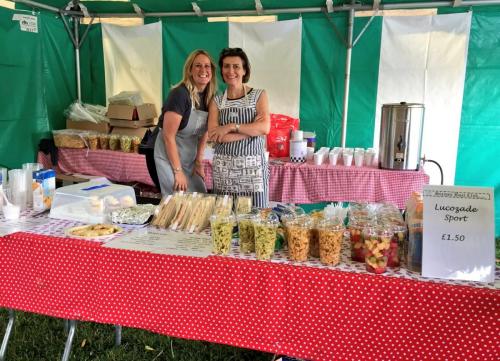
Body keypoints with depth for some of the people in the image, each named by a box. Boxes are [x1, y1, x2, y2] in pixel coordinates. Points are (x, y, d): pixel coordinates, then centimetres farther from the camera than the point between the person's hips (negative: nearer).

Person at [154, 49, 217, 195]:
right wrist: (178, 171, -18)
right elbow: (169, 136, -21)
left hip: (190, 156, 7)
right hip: (169, 154, -7)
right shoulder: (180, 94, -21)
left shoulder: (209, 96, -1)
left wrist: (199, 162, 5)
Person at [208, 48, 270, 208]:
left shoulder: (259, 95, 4)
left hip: (253, 166, -1)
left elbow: (264, 128, -10)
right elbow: (213, 135, -6)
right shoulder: (216, 100, 8)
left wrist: (231, 126, -13)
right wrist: (252, 129, -9)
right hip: (223, 168, 2)